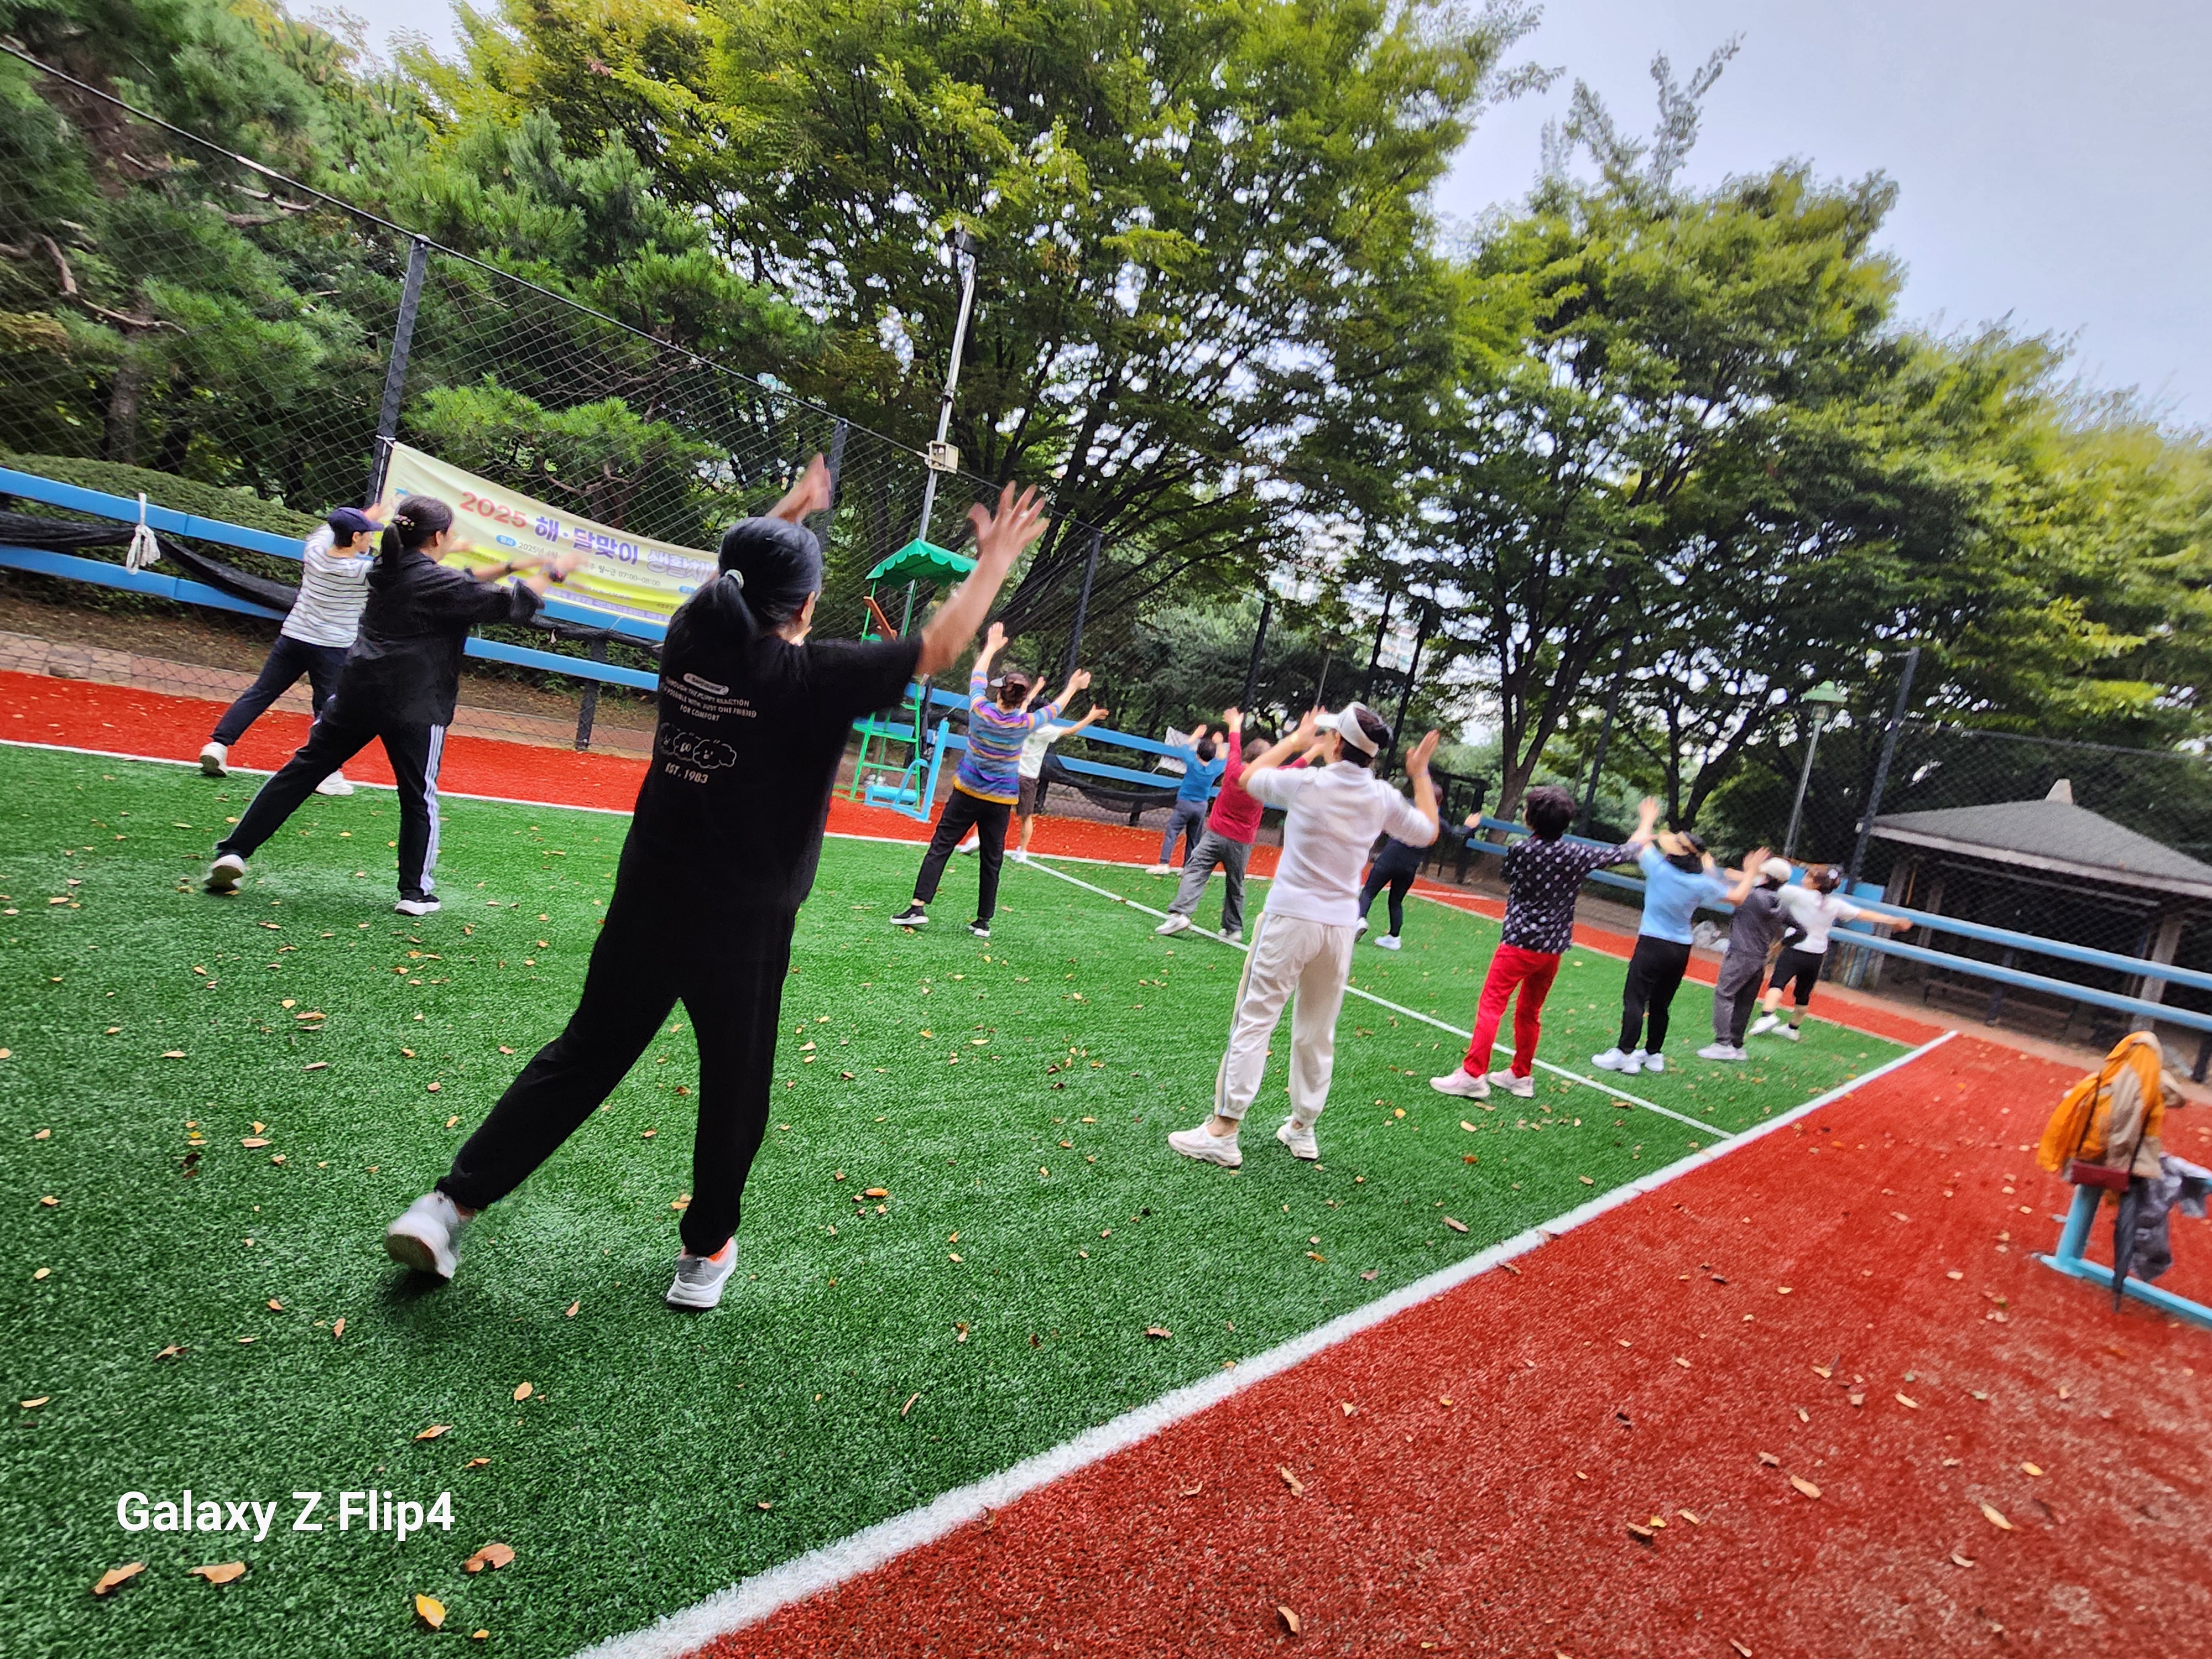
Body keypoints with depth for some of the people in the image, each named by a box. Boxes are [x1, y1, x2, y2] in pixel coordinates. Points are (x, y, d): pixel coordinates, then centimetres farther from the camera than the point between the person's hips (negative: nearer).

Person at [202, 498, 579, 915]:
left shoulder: (388, 567, 11)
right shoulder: (439, 583, -10)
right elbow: (511, 604, -7)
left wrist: (510, 566, 19)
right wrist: (553, 572, 4)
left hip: (356, 693, 6)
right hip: (414, 708, -6)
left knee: (302, 771, 13)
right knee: (419, 798, 5)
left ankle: (233, 851, 11)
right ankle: (415, 892, 8)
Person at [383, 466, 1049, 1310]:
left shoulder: (690, 633, -1)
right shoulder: (814, 677, -16)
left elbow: (734, 580, 22)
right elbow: (938, 645, -7)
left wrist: (785, 515, 35)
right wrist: (994, 559, 4)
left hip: (646, 903, 5)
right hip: (743, 929, -5)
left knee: (584, 1055, 19)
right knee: (734, 1089, 14)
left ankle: (448, 1202, 20)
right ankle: (705, 1252, 29)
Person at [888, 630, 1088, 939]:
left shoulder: (980, 710, -10)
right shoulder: (1024, 724, -9)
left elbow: (977, 677, 10)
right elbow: (1053, 711, 11)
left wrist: (991, 647, 26)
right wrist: (1072, 687, 28)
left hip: (966, 794, 0)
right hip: (1001, 802, 0)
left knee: (939, 849, 3)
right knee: (992, 861, 8)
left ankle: (918, 907, -5)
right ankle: (984, 921, 13)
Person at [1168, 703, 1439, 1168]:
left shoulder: (1306, 782, -10)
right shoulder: (1383, 798, 1)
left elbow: (1249, 777, 9)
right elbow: (1427, 831, 19)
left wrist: (1296, 740, 19)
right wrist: (1420, 775, 25)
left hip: (1290, 919, -4)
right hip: (1340, 926, 5)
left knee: (1253, 1021, -1)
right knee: (1318, 1032, 15)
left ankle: (1223, 1132, -1)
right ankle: (1302, 1128, 26)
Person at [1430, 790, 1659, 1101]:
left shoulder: (1519, 850, -13)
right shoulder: (1579, 854, -4)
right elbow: (1626, 851, 10)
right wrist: (1646, 822, 28)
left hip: (1519, 944, -5)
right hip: (1553, 948, 5)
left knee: (1491, 1006, -4)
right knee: (1530, 1012, 17)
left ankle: (1473, 1075, -9)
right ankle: (1521, 1075, 25)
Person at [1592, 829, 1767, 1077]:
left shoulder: (1659, 868, -10)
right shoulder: (1702, 883, -1)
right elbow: (1737, 896, 13)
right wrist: (1751, 871, 27)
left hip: (1652, 945, -4)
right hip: (1682, 951, 5)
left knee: (1634, 1000, -6)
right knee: (1660, 1005, 14)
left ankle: (1625, 1054, -12)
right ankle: (1653, 1054, 22)